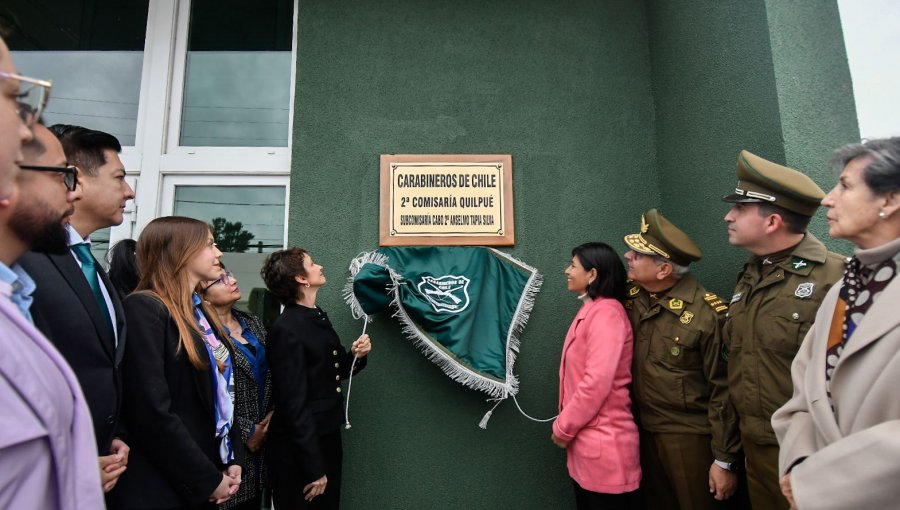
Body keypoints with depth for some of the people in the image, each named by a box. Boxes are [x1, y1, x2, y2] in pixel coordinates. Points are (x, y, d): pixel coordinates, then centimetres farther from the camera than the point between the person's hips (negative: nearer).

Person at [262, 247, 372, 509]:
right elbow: (294, 404, -22)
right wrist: (313, 468, -19)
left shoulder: (318, 316, 5)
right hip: (298, 450, -8)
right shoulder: (286, 330, -22)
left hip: (327, 438, 8)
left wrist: (355, 356, -5)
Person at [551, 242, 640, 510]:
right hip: (586, 440, 9)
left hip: (602, 444, -9)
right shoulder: (590, 311, 12)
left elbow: (597, 382, -24)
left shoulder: (605, 313, -18)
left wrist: (562, 428, -13)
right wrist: (567, 426, 10)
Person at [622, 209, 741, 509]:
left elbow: (722, 391, -15)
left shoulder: (706, 314, -21)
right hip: (645, 429, 5)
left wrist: (725, 460, -10)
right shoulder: (630, 298, -5)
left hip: (689, 436, -5)